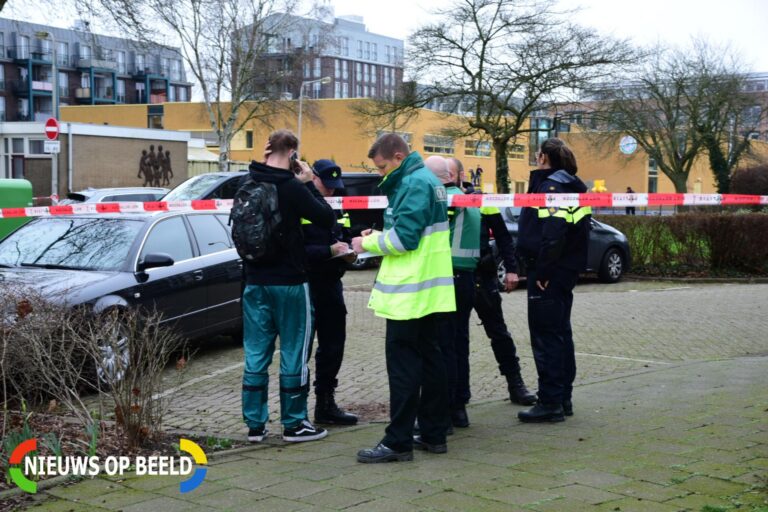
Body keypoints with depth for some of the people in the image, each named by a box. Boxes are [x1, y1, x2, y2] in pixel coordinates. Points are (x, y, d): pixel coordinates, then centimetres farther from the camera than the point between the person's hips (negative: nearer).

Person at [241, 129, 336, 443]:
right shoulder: (291, 187, -15)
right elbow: (327, 219, -11)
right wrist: (308, 184, -2)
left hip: (255, 281, 6)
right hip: (289, 282, -6)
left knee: (255, 354, 9)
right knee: (294, 353, 4)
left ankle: (254, 424, 13)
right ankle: (294, 424, 10)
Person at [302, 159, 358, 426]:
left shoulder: (336, 210, 15)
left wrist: (348, 252, 3)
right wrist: (329, 250, -25)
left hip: (331, 286, 8)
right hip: (305, 286, -8)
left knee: (333, 347, 13)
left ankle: (326, 404, 24)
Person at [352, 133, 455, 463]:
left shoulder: (414, 183, -16)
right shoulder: (426, 179, 16)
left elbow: (404, 237, -22)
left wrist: (368, 243, -7)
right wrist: (378, 237, 9)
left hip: (409, 293, -10)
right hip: (429, 290, 10)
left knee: (402, 364, -7)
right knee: (428, 358, 13)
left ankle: (398, 442, -3)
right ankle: (433, 434, 19)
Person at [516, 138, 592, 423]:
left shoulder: (551, 186, -13)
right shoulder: (572, 186, 16)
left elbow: (553, 232, -24)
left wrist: (542, 270, -22)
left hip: (548, 274, -10)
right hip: (566, 271, 10)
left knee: (546, 337, -6)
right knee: (560, 334, 15)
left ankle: (550, 402, -3)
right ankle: (563, 399, 23)